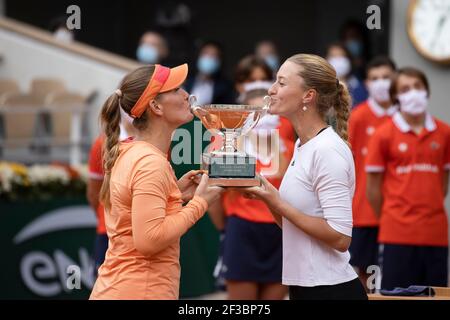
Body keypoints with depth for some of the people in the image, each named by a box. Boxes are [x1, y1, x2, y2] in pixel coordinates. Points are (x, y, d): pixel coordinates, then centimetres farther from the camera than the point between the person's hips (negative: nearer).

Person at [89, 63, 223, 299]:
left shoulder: (126, 152, 11)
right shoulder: (151, 163, -17)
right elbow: (149, 240, -24)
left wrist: (175, 195, 10)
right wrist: (199, 203, -14)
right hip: (140, 293, -10)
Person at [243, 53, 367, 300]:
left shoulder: (328, 150, -17)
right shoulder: (303, 146, 11)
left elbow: (340, 237, -22)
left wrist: (278, 203, -18)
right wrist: (266, 196, 0)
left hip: (331, 290, -9)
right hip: (305, 287, 9)